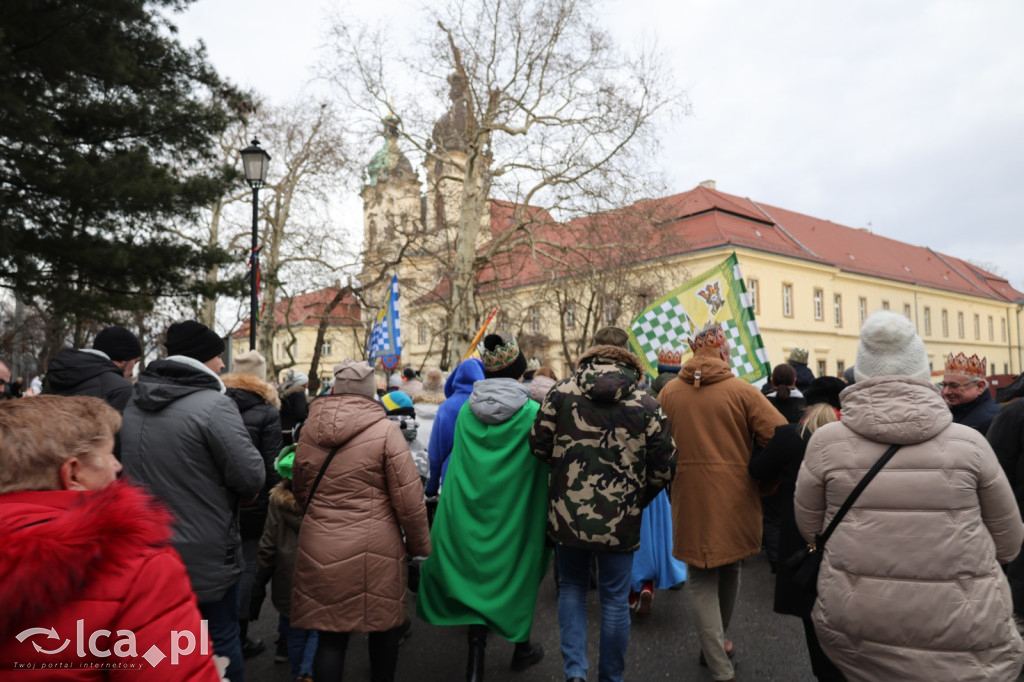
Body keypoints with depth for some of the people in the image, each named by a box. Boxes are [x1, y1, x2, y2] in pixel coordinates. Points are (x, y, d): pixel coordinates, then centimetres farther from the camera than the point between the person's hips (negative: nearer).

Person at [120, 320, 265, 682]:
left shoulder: (134, 403, 4)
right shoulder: (213, 404, -22)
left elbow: (129, 464, 15)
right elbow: (252, 475, -23)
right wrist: (245, 488, -2)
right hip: (204, 554, -7)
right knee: (220, 640, 10)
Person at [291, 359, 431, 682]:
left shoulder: (309, 429, 3)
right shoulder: (385, 430, -10)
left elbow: (299, 489, 16)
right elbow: (408, 497, -10)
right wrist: (420, 545, 4)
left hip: (320, 546, 3)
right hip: (373, 548, -3)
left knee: (330, 635, 12)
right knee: (384, 625, 18)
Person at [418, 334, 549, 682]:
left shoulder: (467, 411, -4)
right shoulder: (532, 413, -13)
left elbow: (457, 461, 3)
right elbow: (545, 462, -7)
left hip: (472, 514, 2)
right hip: (515, 516, -2)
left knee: (479, 575, 14)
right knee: (518, 575, 18)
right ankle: (521, 647, 37)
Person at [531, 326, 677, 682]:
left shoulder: (562, 391, -4)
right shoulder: (646, 403, -5)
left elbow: (539, 445, -1)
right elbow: (664, 466, -3)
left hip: (568, 513, 1)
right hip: (620, 519, -1)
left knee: (572, 588, 20)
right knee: (615, 599, 15)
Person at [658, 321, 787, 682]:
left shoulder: (669, 392, -2)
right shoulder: (742, 391, -9)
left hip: (690, 499, 0)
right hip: (735, 499, 0)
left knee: (702, 580, 11)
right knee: (729, 571, 23)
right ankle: (718, 642, 43)